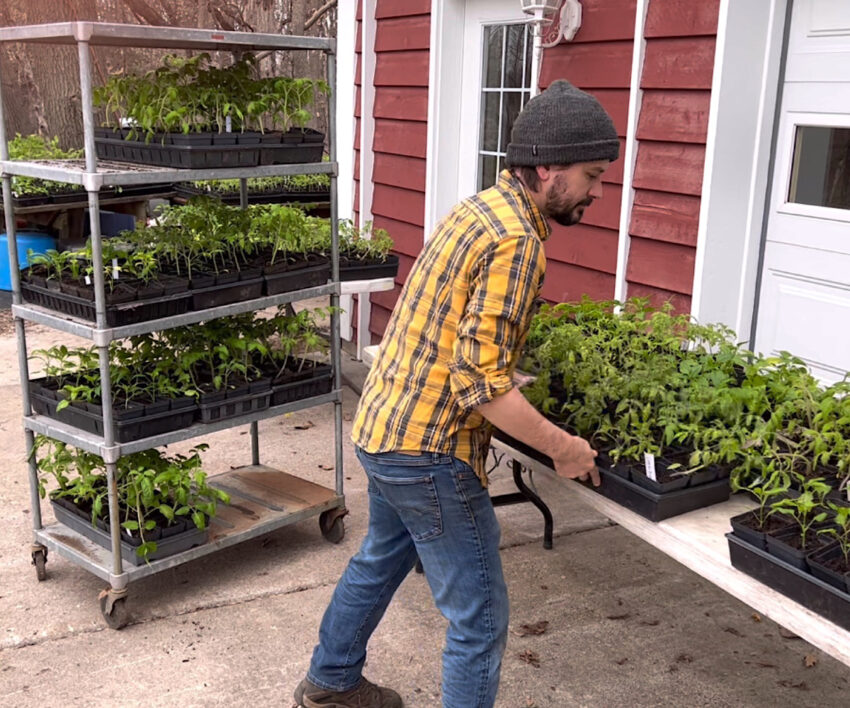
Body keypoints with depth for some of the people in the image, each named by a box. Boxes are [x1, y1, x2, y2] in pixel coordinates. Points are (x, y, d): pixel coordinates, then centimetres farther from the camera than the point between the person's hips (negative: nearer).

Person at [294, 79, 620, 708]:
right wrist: (562, 448, -15)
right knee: (480, 619, 3)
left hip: (382, 427, 10)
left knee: (381, 560, 30)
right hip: (430, 449, -10)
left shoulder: (480, 207, 8)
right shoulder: (517, 239, -21)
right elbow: (481, 383, -24)